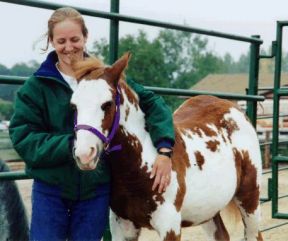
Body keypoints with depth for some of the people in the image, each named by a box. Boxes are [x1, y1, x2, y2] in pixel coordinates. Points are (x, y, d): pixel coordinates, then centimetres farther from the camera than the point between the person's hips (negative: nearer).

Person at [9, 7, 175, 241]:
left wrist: (165, 150, -13)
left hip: (96, 189, 1)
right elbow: (23, 138, -10)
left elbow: (152, 103, 2)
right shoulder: (36, 86, -4)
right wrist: (70, 144, -24)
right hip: (50, 189, -1)